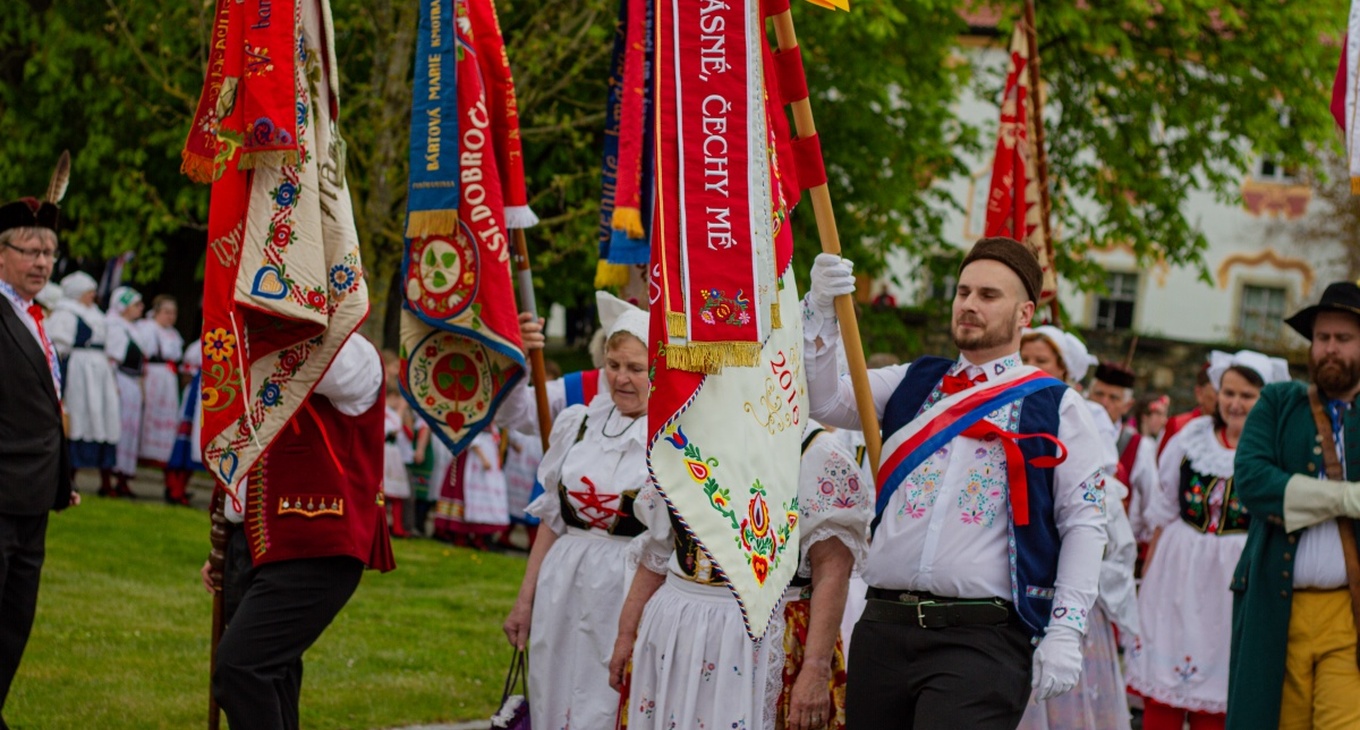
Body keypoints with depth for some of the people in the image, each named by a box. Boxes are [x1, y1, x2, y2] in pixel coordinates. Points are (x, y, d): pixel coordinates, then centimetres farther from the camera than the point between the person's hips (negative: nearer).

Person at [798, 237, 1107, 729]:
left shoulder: (1052, 407, 5)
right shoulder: (913, 384, 19)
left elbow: (1084, 523, 1)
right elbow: (826, 401, 8)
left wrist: (1065, 631, -8)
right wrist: (822, 310, -5)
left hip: (982, 638, -4)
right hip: (883, 628, 4)